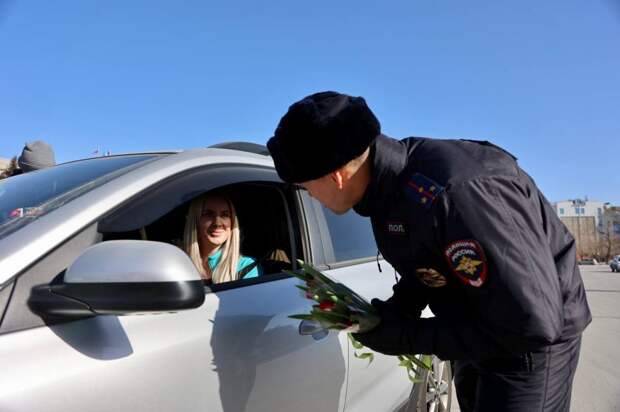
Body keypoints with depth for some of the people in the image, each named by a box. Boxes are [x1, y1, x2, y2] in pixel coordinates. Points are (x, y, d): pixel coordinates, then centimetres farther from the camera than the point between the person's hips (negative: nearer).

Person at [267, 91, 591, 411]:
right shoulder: (389, 177, -11)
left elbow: (533, 323, -34)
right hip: (475, 329, 8)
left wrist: (408, 337, -27)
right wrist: (391, 314, -11)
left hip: (531, 340, -8)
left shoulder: (453, 194, -38)